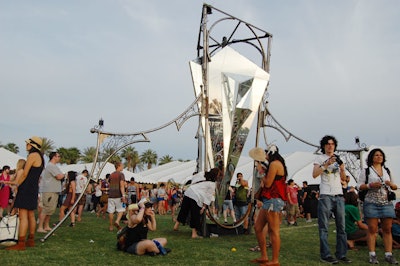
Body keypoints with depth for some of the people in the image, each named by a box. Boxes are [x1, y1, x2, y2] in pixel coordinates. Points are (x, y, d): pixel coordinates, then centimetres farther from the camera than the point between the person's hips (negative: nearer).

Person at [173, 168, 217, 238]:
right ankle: (194, 234, 11)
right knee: (195, 216, 5)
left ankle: (176, 225, 30)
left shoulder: (203, 178, 18)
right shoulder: (212, 184, 1)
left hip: (187, 193, 6)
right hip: (196, 198, -6)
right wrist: (204, 207, -2)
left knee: (183, 210, 19)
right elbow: (208, 196, -3)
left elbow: (193, 182, 24)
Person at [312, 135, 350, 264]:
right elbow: (314, 174, -11)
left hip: (339, 195, 6)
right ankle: (325, 255, -2)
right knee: (324, 227, -5)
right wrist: (327, 164, -18)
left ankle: (341, 254, 11)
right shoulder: (320, 158, 4)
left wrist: (342, 169, -2)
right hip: (325, 195, -5)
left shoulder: (338, 159, 19)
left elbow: (344, 178, 17)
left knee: (341, 227, 5)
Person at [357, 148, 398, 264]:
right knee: (372, 229, -3)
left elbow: (395, 187, 20)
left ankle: (388, 255, 5)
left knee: (387, 229, 1)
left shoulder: (387, 171, 18)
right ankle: (372, 255, -1)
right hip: (371, 203, -4)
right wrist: (370, 185, -15)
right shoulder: (366, 171, 6)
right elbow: (359, 186, 1)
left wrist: (391, 184, -2)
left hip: (386, 203, 4)